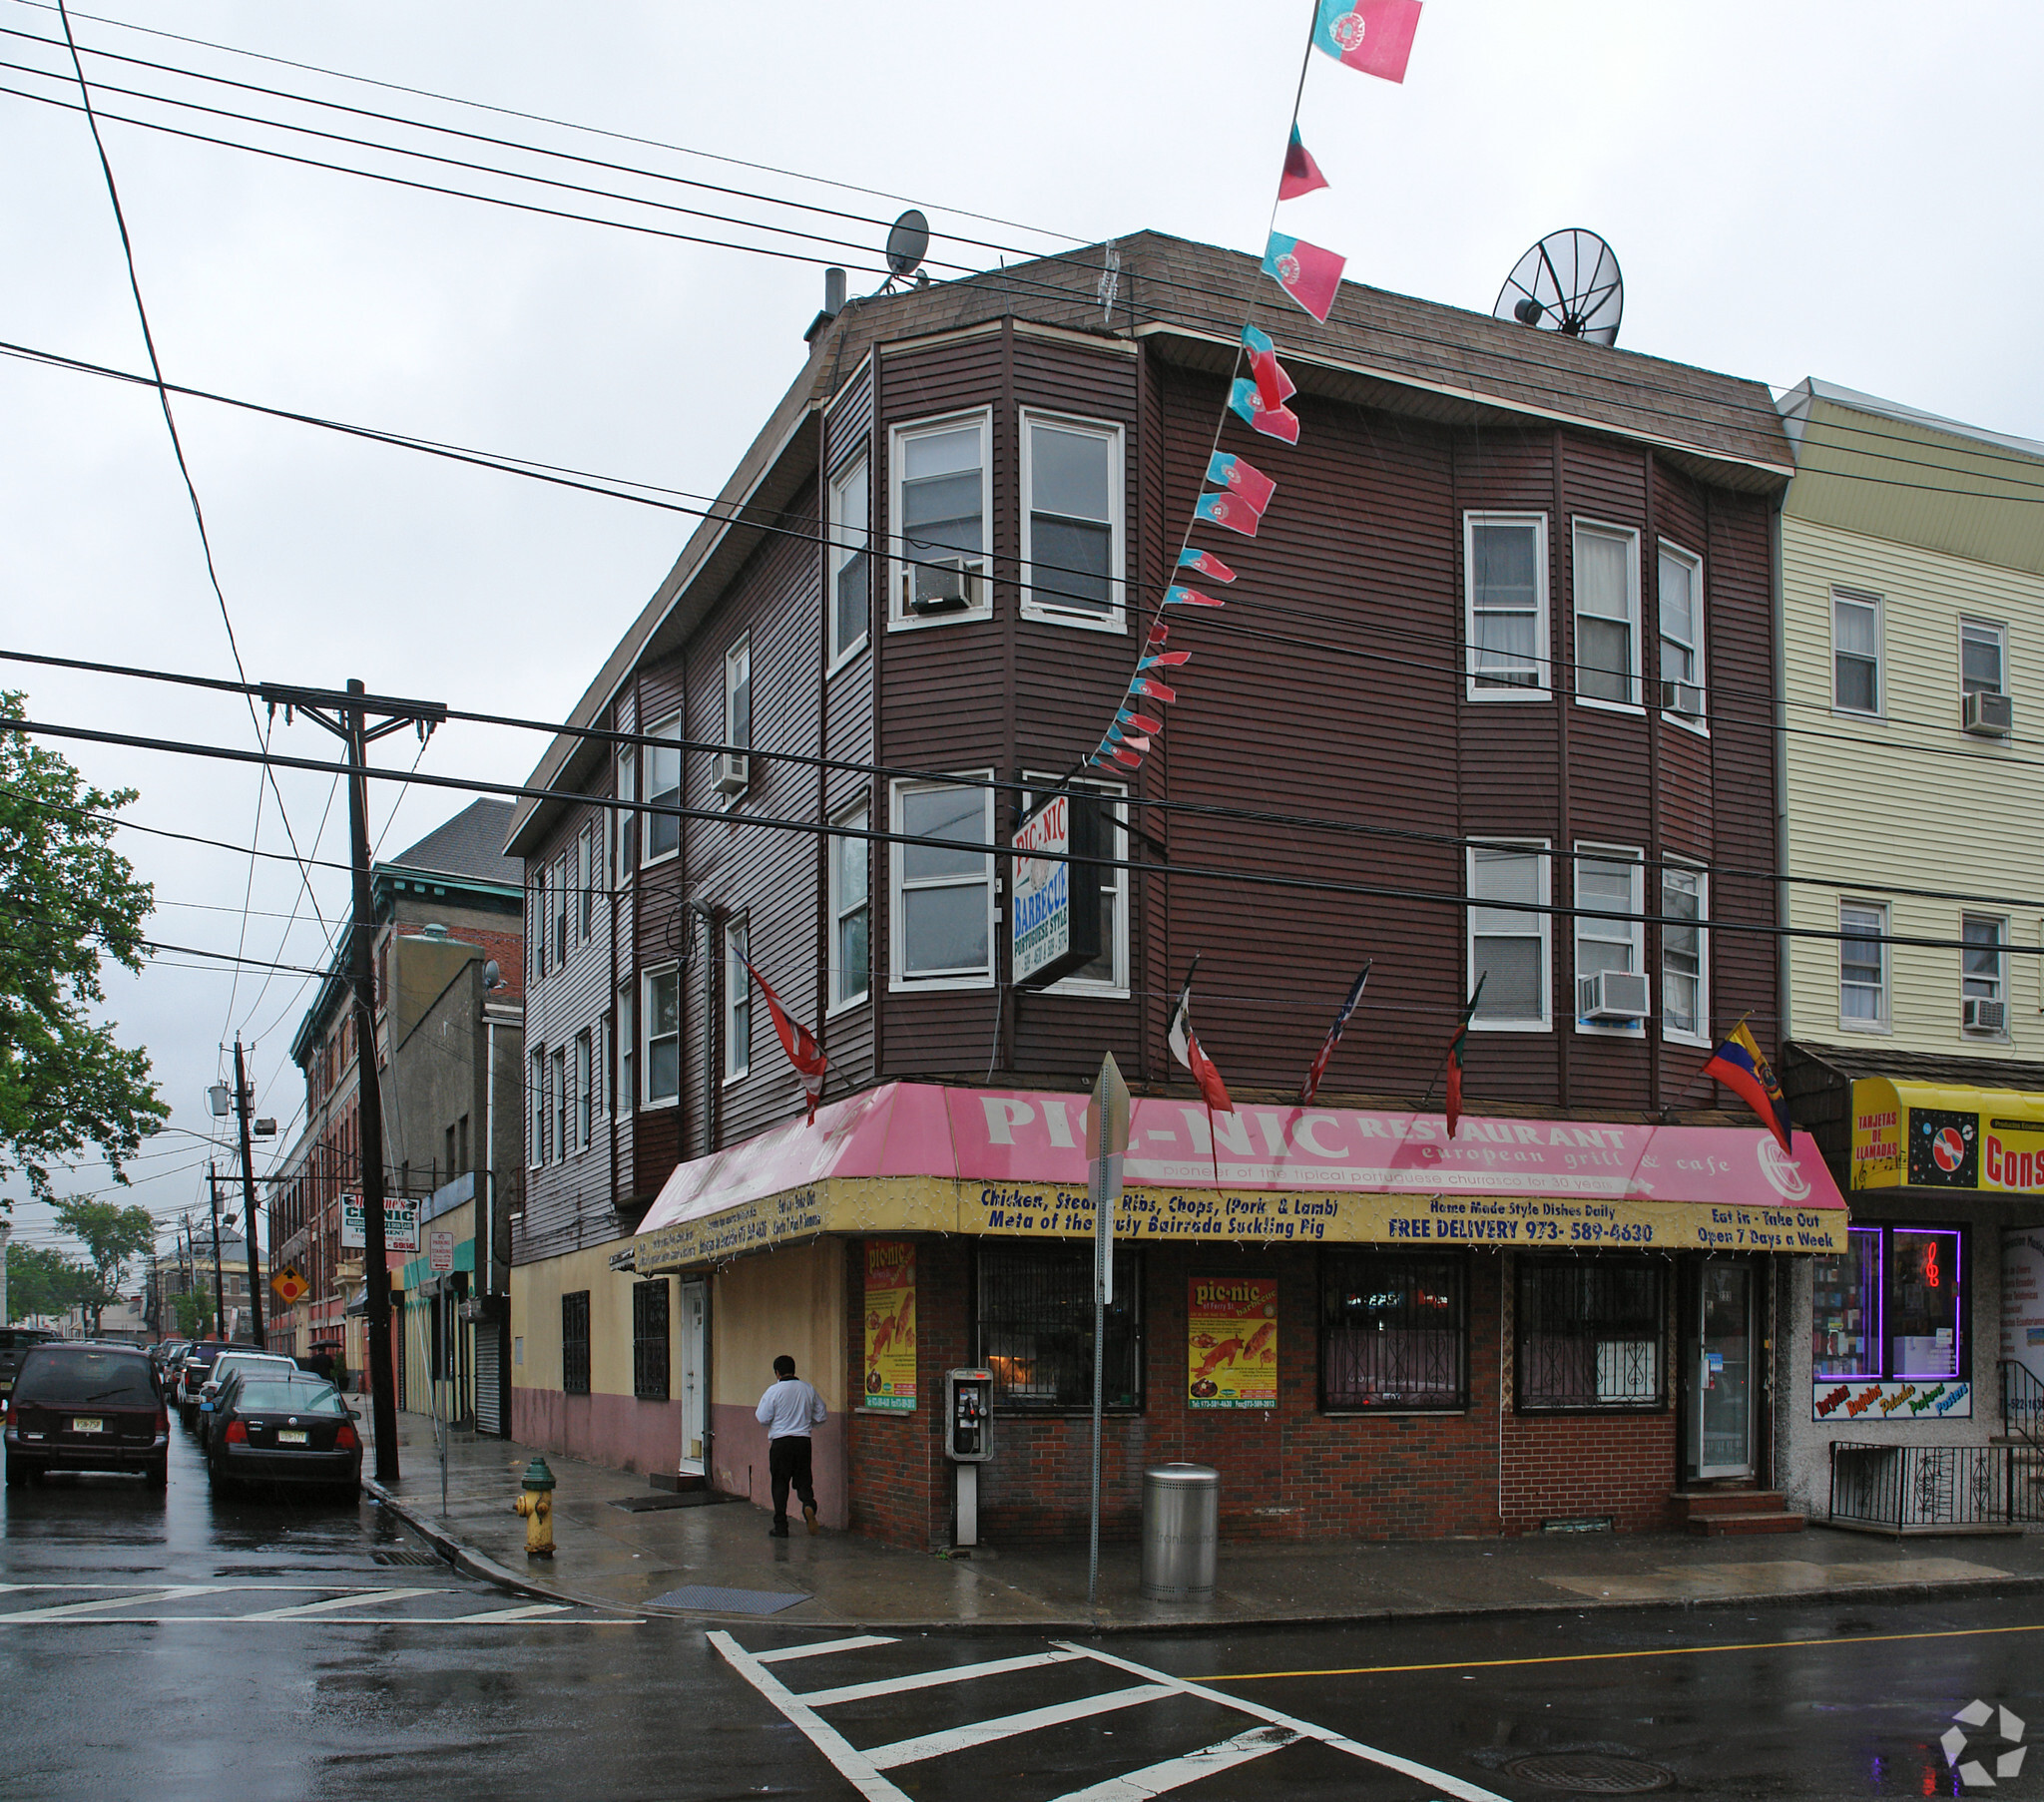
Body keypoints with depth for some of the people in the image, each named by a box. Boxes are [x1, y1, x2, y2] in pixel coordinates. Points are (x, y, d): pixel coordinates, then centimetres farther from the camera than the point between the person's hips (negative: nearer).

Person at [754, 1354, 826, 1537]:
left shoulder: (774, 1390, -9)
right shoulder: (808, 1389, 3)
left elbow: (763, 1418, -8)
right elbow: (821, 1415, 9)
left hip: (781, 1442, -3)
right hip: (803, 1440, 3)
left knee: (780, 1484, 6)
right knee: (803, 1480, 12)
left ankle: (781, 1527, 8)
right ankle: (809, 1504, -18)